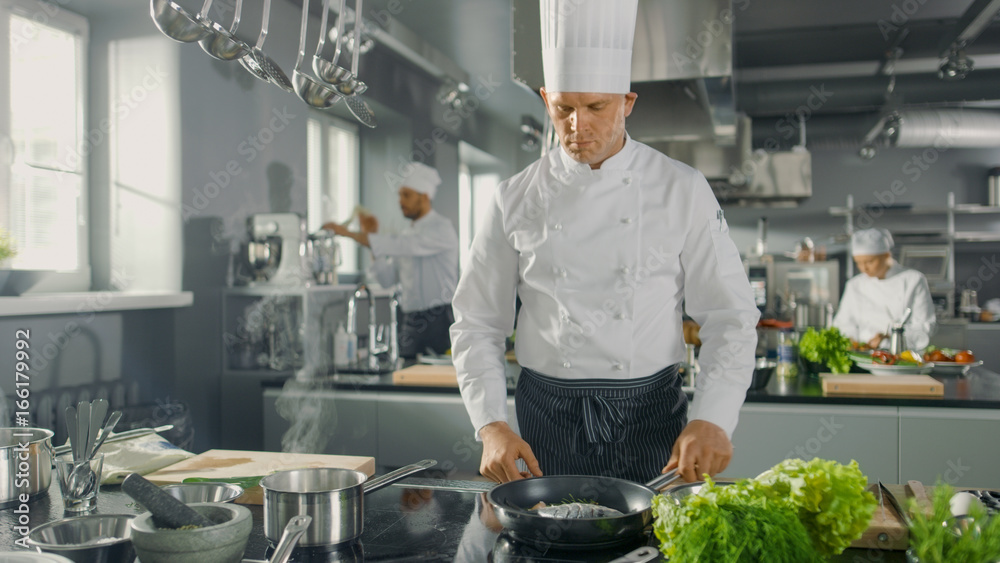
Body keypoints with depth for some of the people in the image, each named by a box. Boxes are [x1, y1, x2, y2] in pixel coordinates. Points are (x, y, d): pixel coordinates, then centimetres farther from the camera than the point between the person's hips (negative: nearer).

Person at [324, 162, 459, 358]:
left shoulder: (441, 228, -9)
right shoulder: (408, 233, 15)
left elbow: (400, 246, -22)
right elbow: (387, 279, 13)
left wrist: (349, 233, -19)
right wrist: (371, 235, 7)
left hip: (439, 320, -7)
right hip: (410, 321, 7)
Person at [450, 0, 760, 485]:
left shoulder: (682, 190, -3)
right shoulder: (516, 199, -1)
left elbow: (730, 317, -2)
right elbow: (476, 323, 3)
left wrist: (712, 419, -15)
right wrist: (491, 425, -9)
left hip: (651, 413, 0)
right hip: (546, 417, 1)